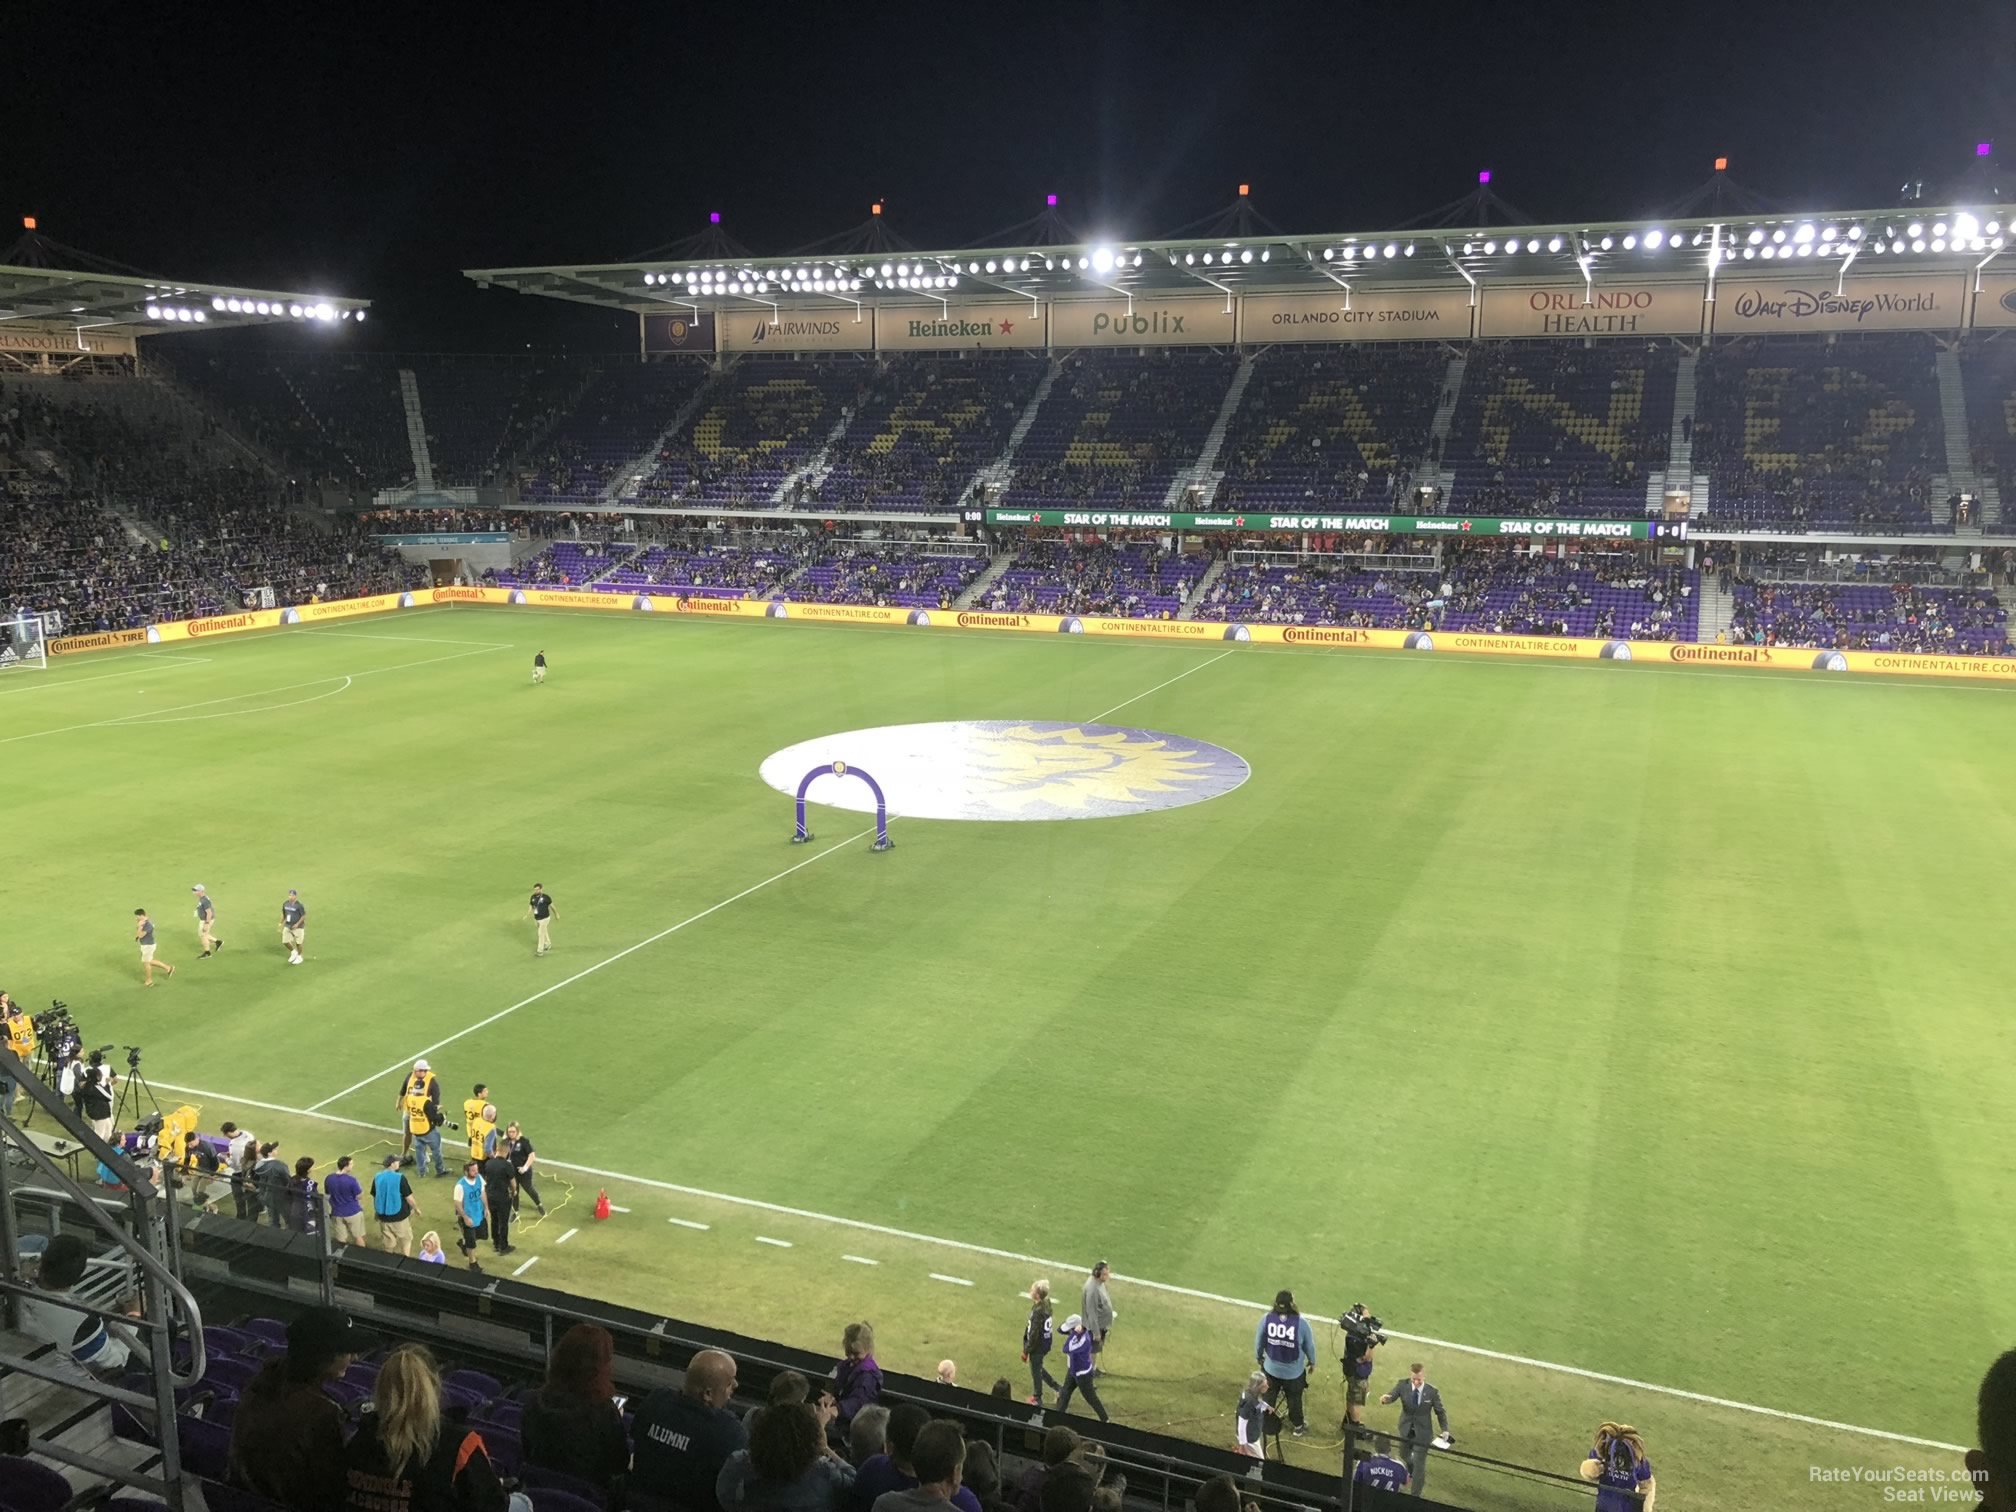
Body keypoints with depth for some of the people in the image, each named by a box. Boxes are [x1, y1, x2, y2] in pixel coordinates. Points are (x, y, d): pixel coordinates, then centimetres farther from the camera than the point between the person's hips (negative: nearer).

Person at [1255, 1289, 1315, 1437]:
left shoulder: (1266, 1319, -19)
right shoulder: (1301, 1322, -25)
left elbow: (1259, 1341, -4)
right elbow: (1310, 1345, -10)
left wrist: (1258, 1356, 16)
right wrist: (1312, 1361, 11)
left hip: (1271, 1368, 2)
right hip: (1294, 1371, -1)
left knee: (1269, 1396, 25)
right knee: (1294, 1399, 22)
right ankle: (1298, 1426, 41)